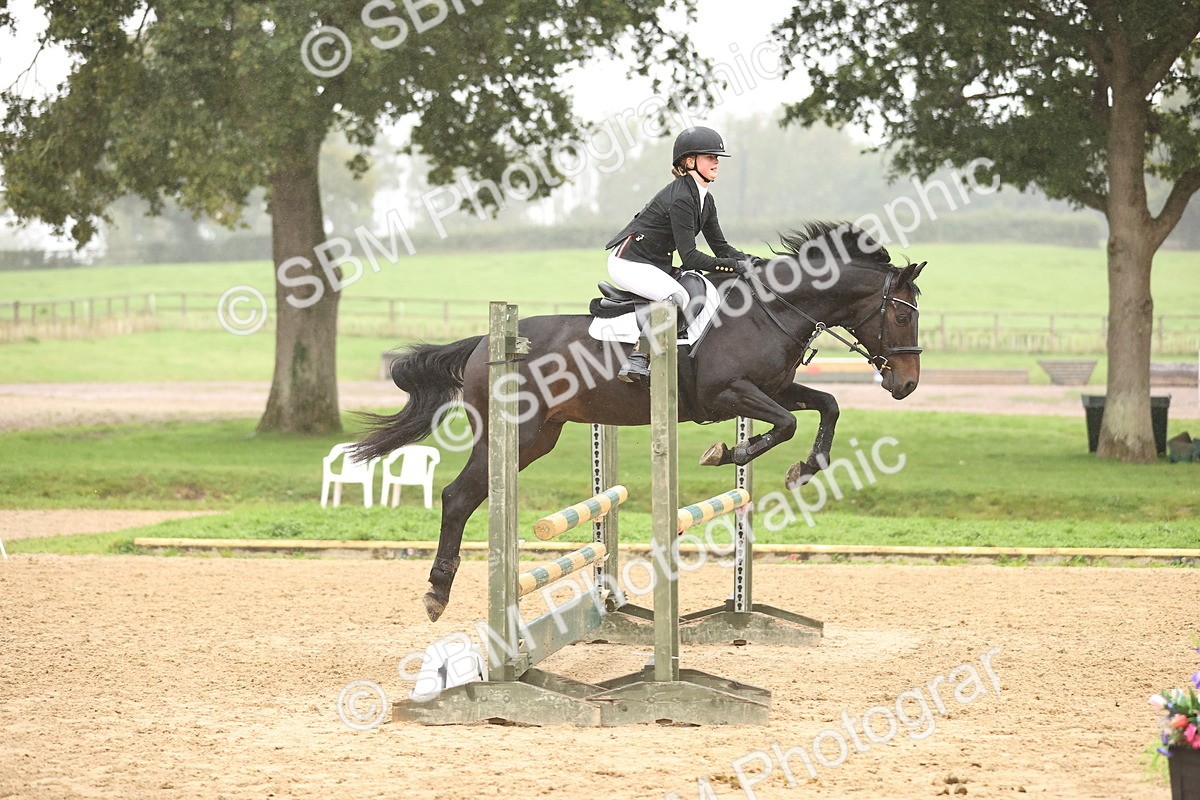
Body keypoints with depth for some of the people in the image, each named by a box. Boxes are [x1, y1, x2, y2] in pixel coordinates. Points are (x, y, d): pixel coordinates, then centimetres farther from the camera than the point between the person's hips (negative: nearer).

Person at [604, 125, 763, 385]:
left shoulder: (705, 200, 8)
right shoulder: (681, 198, -23)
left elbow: (720, 247, 10)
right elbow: (690, 258, -26)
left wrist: (747, 260, -9)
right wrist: (735, 265, -27)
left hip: (657, 266, 10)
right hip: (628, 262, -10)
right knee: (677, 296, -32)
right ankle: (637, 361, -30)